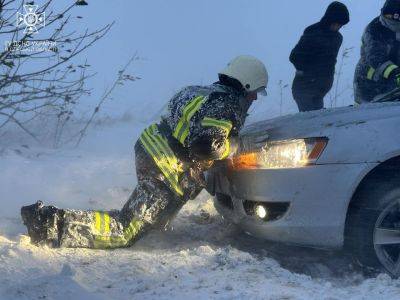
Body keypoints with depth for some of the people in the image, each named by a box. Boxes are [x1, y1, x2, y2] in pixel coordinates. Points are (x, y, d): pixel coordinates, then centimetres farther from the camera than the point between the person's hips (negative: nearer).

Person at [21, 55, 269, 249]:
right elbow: (208, 146, -22)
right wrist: (232, 146, -4)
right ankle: (53, 224, -21)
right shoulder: (227, 104, -11)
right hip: (167, 171, -10)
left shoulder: (206, 92, 18)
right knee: (124, 232, -8)